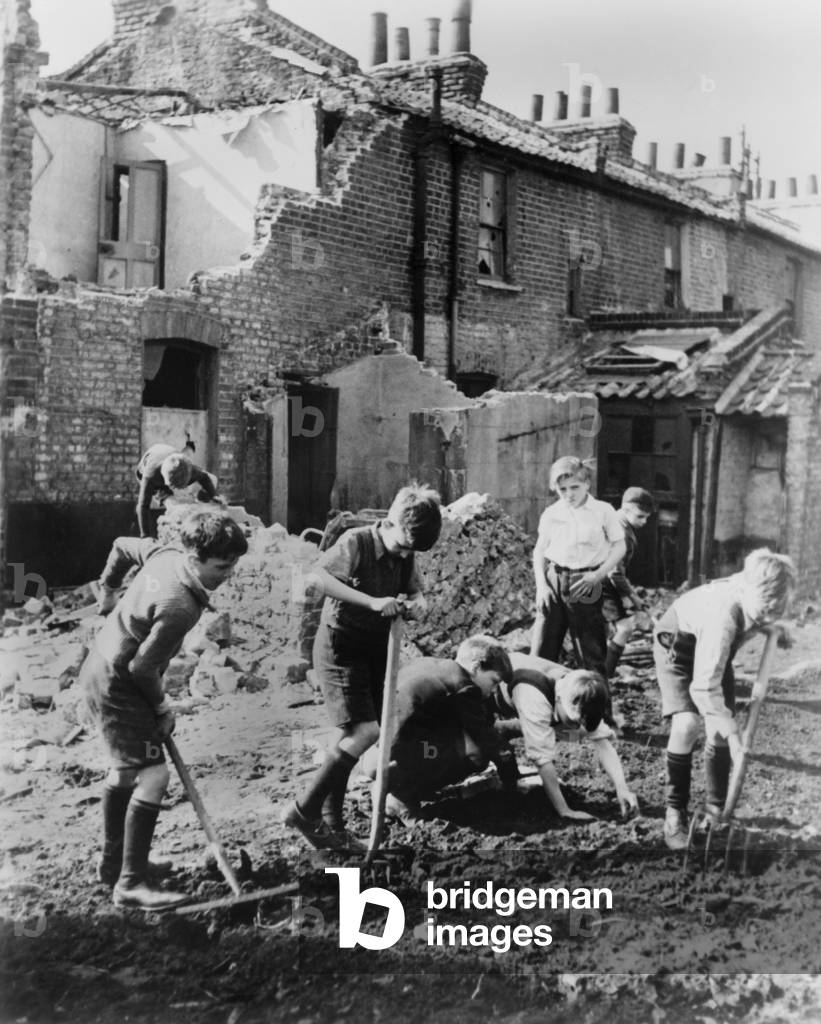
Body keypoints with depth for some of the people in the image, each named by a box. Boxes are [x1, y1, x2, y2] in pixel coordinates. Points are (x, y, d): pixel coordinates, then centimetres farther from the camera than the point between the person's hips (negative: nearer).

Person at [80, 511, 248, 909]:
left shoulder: (164, 554, -6)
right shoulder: (180, 608, -32)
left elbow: (123, 545, 13)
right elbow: (142, 666, -26)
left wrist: (109, 585, 32)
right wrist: (161, 706, -8)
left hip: (99, 668, 11)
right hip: (117, 686, -11)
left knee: (125, 769, 23)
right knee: (152, 776, -11)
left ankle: (111, 861, 38)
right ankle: (131, 884, -6)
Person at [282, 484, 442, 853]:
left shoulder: (405, 555, 6)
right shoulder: (356, 542, -16)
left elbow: (416, 592, 11)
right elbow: (321, 576, -28)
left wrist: (415, 604, -14)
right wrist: (374, 602, -33)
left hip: (375, 649, 8)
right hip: (340, 645, -7)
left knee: (351, 737, 8)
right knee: (363, 731, -17)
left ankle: (331, 823, 17)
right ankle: (305, 810, -6)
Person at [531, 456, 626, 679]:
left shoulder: (603, 511, 0)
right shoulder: (551, 514, 7)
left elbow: (619, 547, 3)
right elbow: (539, 551, 12)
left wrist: (598, 575, -9)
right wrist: (541, 585, -1)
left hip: (586, 585, -2)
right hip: (554, 583, 2)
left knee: (591, 653, 3)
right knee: (542, 651, 1)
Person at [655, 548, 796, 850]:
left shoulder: (758, 591, -26)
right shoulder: (723, 615, -44)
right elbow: (704, 686, -42)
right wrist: (732, 735, -43)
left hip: (715, 647, 6)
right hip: (677, 644, -6)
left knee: (720, 730, -3)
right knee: (686, 725, -22)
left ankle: (717, 808, 15)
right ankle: (675, 813, -8)